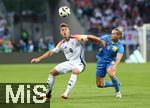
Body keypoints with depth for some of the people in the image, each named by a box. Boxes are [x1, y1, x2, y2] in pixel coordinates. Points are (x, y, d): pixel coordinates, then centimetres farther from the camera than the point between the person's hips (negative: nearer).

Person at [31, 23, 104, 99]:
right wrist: (39, 58, 8)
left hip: (79, 63, -7)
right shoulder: (61, 44, 4)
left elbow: (89, 37, -15)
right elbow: (51, 52, 14)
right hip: (69, 63, 7)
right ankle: (48, 93, 21)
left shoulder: (76, 38, -14)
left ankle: (66, 93, -43)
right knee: (52, 72, 7)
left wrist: (101, 42, -24)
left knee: (75, 71, -39)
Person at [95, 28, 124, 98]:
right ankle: (116, 84, 31)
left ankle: (118, 91, -13)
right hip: (101, 61, 4)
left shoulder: (120, 47, -18)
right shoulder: (106, 38, -7)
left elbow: (119, 57, -34)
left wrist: (115, 65, -53)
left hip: (110, 62, -3)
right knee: (100, 84, 3)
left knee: (111, 73, -37)